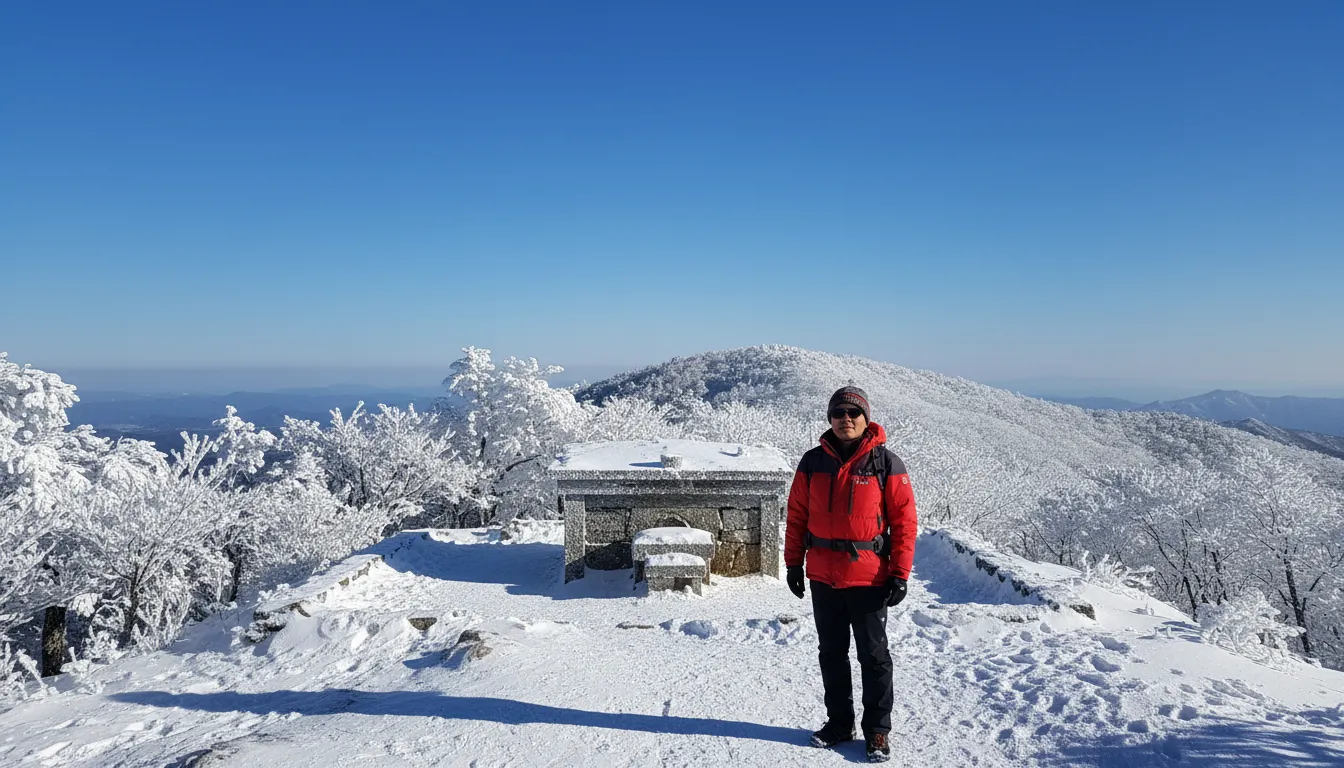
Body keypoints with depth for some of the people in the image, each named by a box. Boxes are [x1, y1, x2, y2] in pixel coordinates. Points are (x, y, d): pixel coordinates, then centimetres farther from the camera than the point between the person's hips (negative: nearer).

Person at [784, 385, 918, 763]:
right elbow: (797, 515, 7)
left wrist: (900, 574, -10)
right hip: (822, 576, 4)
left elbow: (904, 521, -6)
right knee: (832, 653, 15)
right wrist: (793, 562, 6)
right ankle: (839, 721, 31)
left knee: (873, 656, 8)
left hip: (868, 578, -3)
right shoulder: (813, 462, 2)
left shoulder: (886, 463, -7)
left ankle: (878, 729, 23)